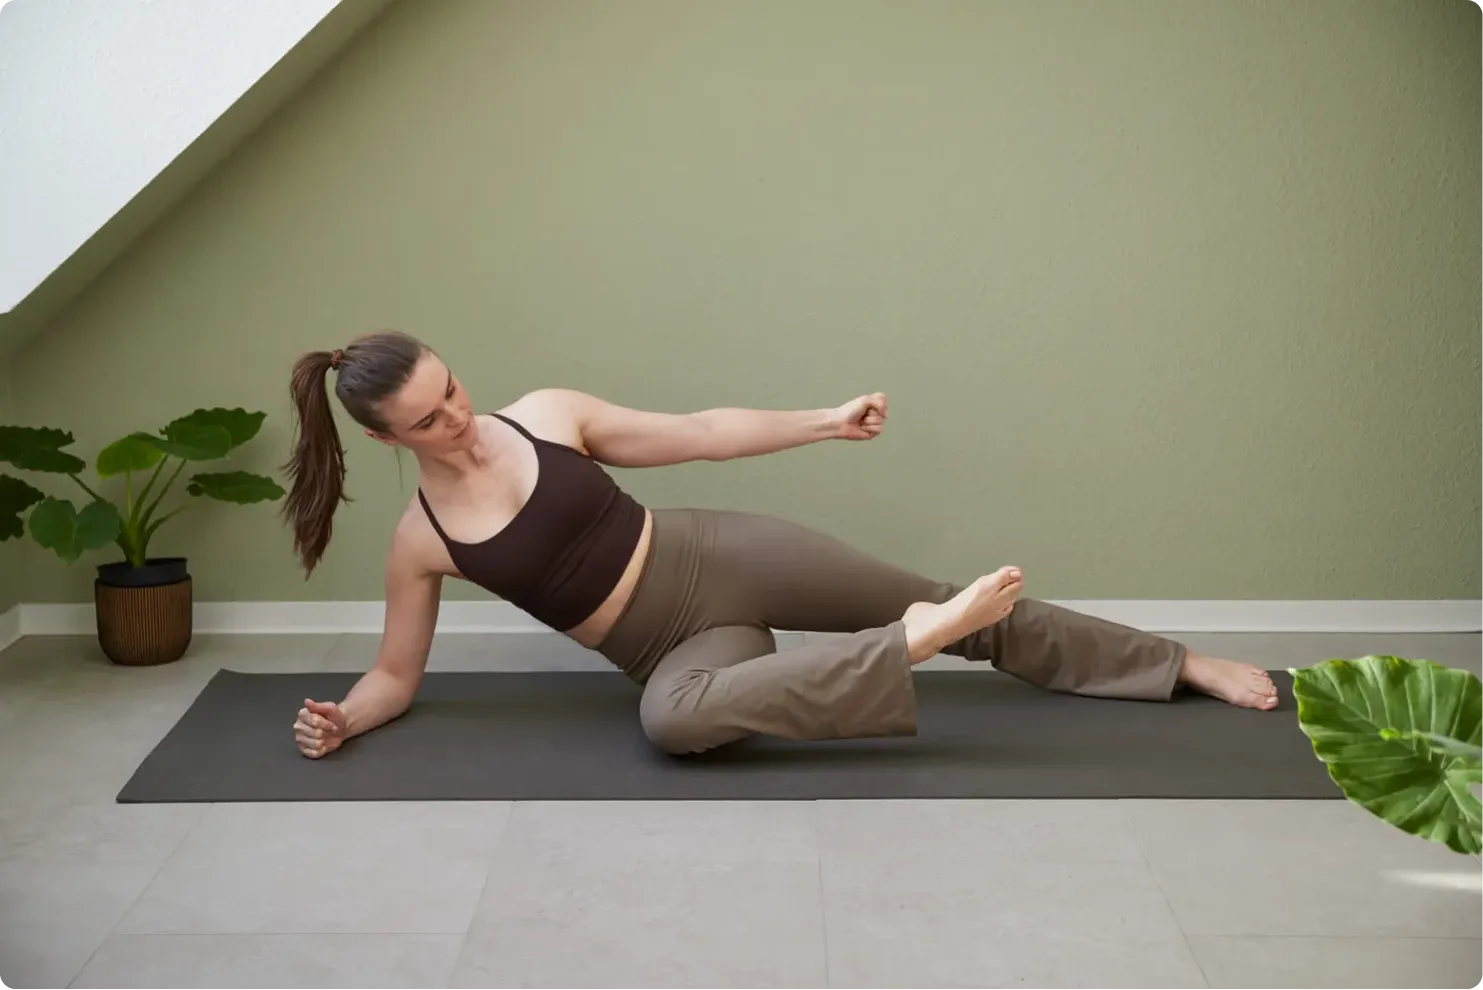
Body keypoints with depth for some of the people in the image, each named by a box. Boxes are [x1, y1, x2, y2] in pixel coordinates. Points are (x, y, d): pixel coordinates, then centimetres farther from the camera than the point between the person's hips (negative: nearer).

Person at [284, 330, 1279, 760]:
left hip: (721, 556, 1)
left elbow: (693, 432, 2)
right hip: (676, 646, -1)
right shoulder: (419, 541, -5)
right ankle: (913, 642, -30)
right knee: (675, 716, -40)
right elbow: (397, 674, 5)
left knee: (955, 609, -4)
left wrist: (825, 422, -2)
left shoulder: (546, 414, -4)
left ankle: (1183, 664, 10)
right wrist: (341, 718, -16)